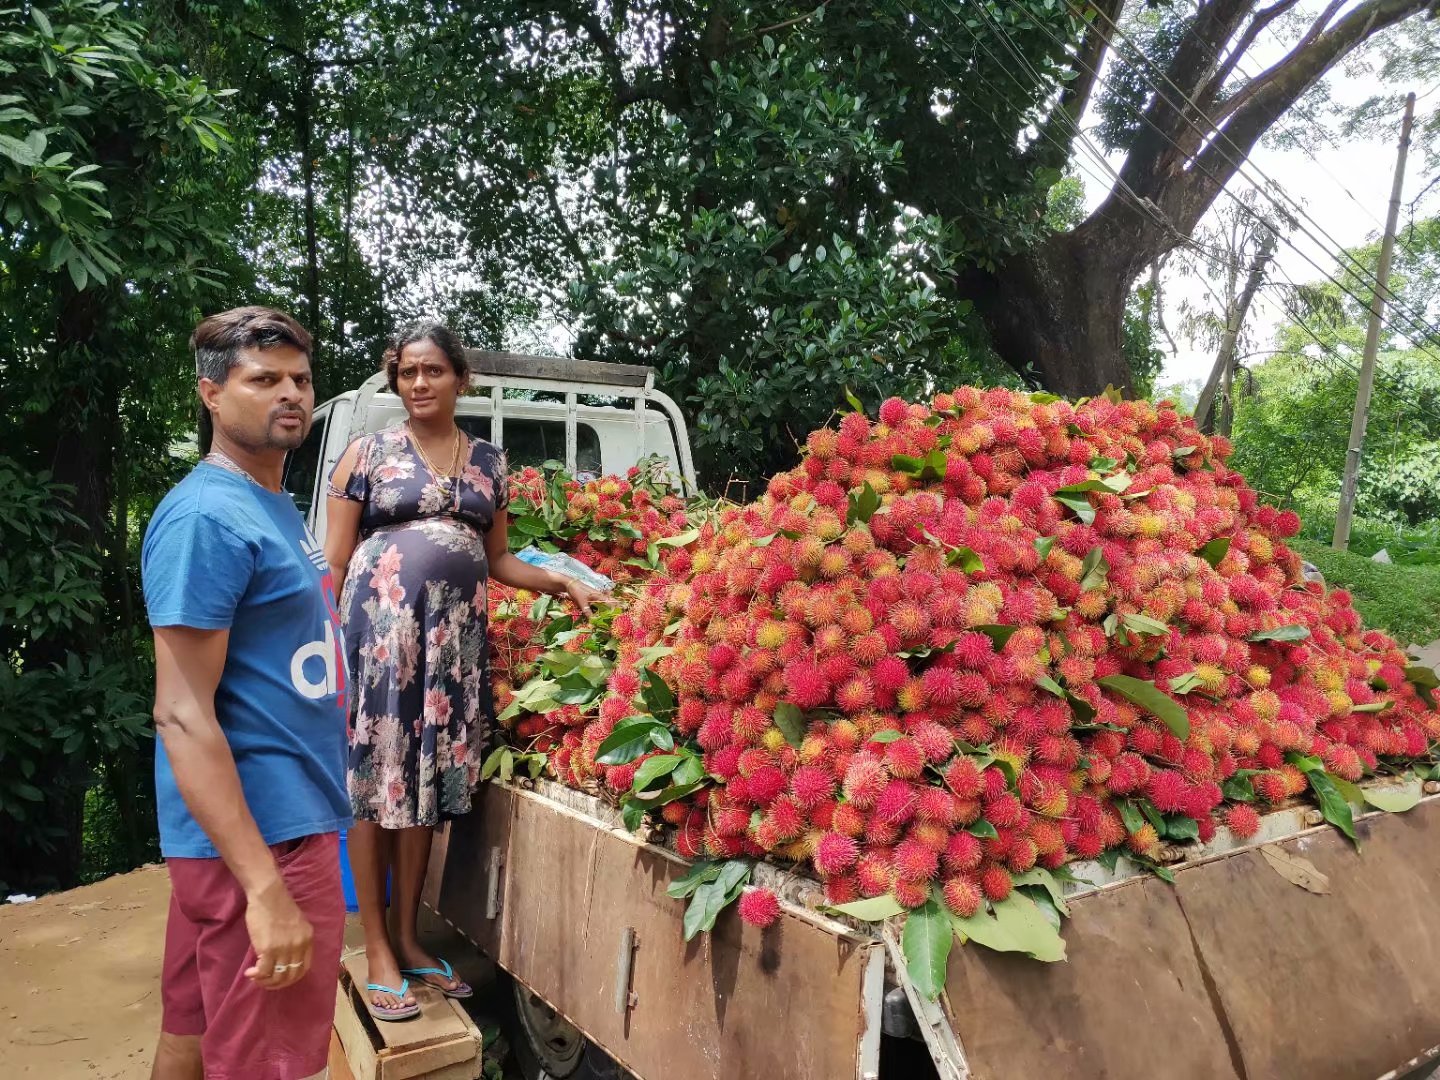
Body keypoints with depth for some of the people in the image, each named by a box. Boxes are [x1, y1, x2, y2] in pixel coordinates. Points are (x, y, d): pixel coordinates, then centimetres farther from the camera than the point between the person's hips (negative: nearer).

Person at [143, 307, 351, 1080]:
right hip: (260, 836, -9)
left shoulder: (274, 505, 12)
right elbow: (182, 714, -22)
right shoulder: (207, 517, -18)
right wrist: (264, 887, -25)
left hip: (289, 816, 9)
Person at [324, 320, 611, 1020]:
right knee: (374, 780, 0)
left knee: (428, 782, 9)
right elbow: (334, 561, 1)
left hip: (455, 635, 3)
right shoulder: (368, 453, 4)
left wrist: (566, 584, 6)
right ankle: (376, 948, 13)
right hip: (379, 628, -3)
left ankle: (407, 937, 23)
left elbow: (498, 560, 18)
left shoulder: (489, 462, 13)